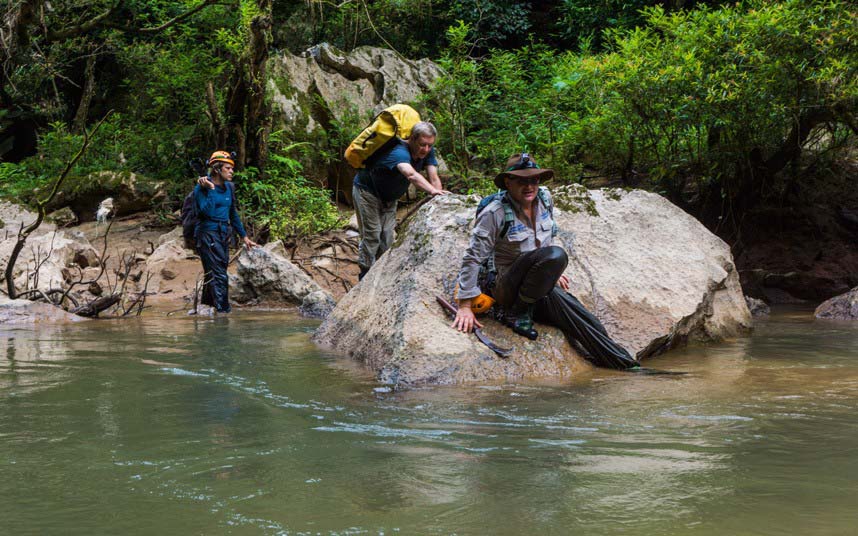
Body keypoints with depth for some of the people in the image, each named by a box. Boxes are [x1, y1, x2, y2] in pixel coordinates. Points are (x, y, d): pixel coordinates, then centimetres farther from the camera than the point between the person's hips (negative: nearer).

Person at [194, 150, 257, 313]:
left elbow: (233, 214, 20)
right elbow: (207, 211, -21)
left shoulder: (228, 187, 12)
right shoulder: (201, 187, -8)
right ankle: (223, 311, -14)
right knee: (219, 276, -13)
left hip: (224, 235, 7)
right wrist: (211, 189, -19)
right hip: (208, 234, -7)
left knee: (212, 274, 11)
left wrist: (244, 236, 20)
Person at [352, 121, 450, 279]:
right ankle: (366, 276, 2)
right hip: (367, 190, -7)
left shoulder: (427, 151, -16)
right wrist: (432, 191, -74)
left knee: (387, 235, 7)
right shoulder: (400, 153, -41)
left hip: (388, 197, 7)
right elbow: (411, 175, -60)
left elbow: (433, 178, -21)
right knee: (372, 234, -8)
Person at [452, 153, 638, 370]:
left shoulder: (544, 199, 1)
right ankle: (517, 312, -17)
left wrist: (552, 272, 26)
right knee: (556, 255, -31)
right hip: (507, 290, -6)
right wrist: (465, 306, -18)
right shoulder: (494, 213, -18)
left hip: (541, 290, 6)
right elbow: (473, 258, -16)